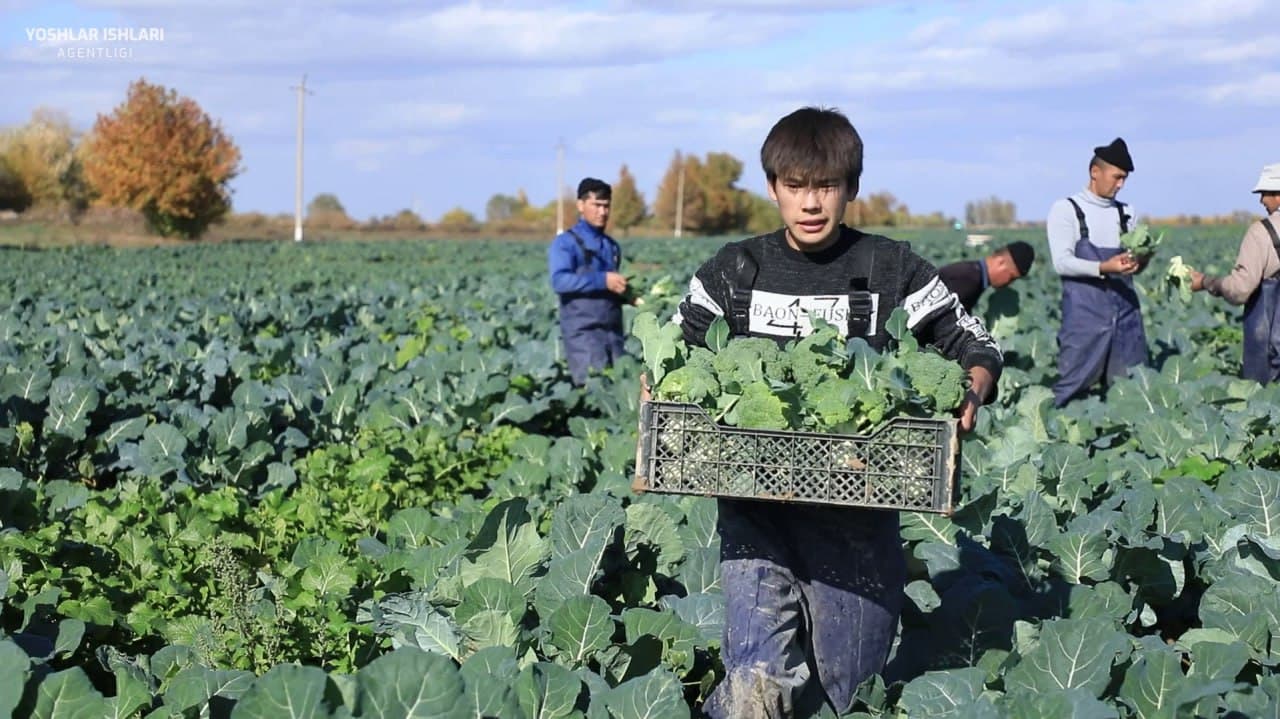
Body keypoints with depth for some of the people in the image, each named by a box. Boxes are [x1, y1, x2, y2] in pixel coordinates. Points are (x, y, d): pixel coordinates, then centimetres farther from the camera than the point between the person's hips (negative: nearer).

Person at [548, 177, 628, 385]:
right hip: (582, 331, -6)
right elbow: (559, 280, -18)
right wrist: (602, 280, -24)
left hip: (613, 331, 6)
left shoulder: (612, 246, 19)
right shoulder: (565, 243, -2)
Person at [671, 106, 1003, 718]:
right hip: (755, 500, 0)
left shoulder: (892, 269, 1)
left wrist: (973, 388, -15)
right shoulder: (735, 271, 5)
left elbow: (974, 342, 7)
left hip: (858, 502, 1)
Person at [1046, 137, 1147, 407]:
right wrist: (1103, 268, -24)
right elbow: (1062, 262, -9)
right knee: (1073, 387, -6)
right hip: (1085, 316, -5)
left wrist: (1140, 260, -7)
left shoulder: (1125, 212, 15)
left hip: (1126, 313, 5)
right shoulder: (1066, 209, 0)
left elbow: (1133, 265, 17)